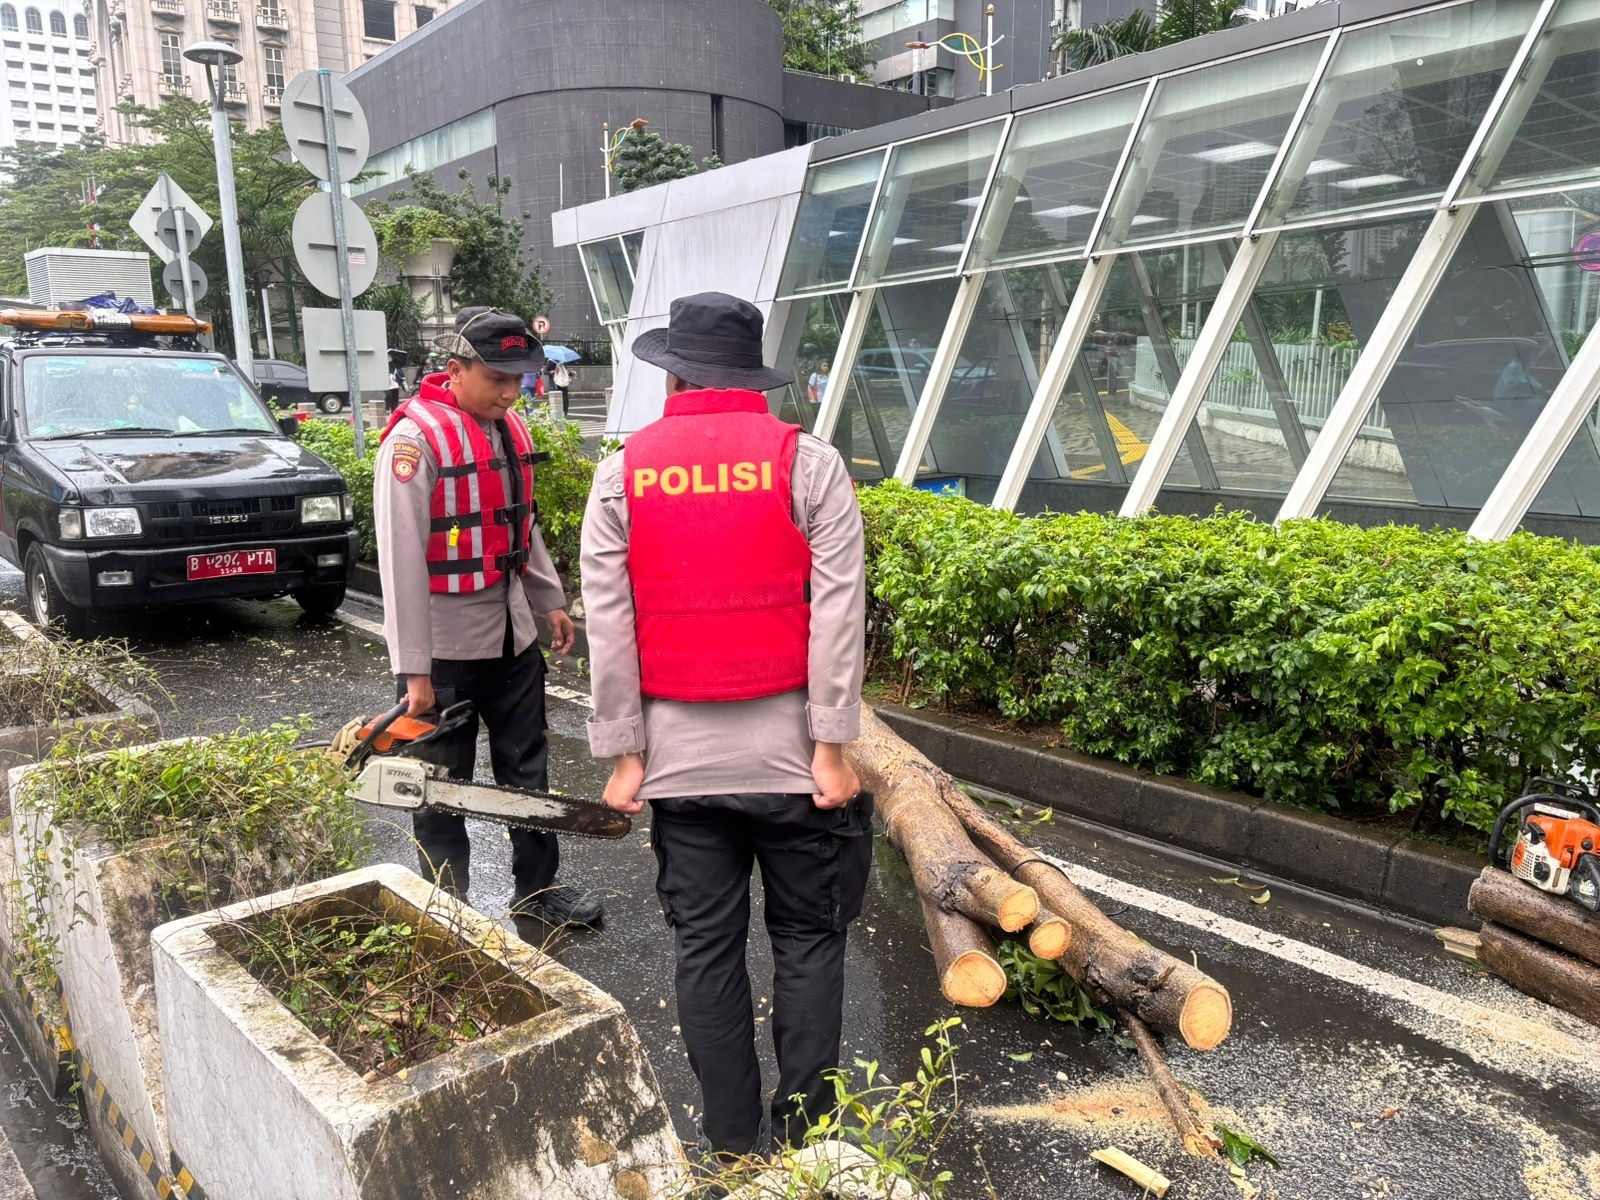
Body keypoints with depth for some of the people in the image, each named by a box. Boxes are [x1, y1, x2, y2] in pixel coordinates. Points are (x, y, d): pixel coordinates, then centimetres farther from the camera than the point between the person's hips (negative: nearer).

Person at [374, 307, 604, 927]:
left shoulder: (509, 430, 7)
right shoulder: (416, 436, -17)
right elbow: (401, 559, -20)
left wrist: (551, 601, 18)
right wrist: (414, 670, -20)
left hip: (512, 629, 7)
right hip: (446, 642, -7)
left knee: (527, 766, 16)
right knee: (444, 784, 8)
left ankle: (538, 888, 31)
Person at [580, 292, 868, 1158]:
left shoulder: (620, 476, 1)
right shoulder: (808, 462, -4)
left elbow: (608, 625, -2)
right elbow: (838, 611, -10)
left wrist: (623, 753, 3)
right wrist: (831, 746, -7)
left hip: (679, 752, 2)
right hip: (789, 746, -1)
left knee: (706, 945, 13)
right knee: (808, 940, 13)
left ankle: (732, 1143, 25)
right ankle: (803, 1137, 22)